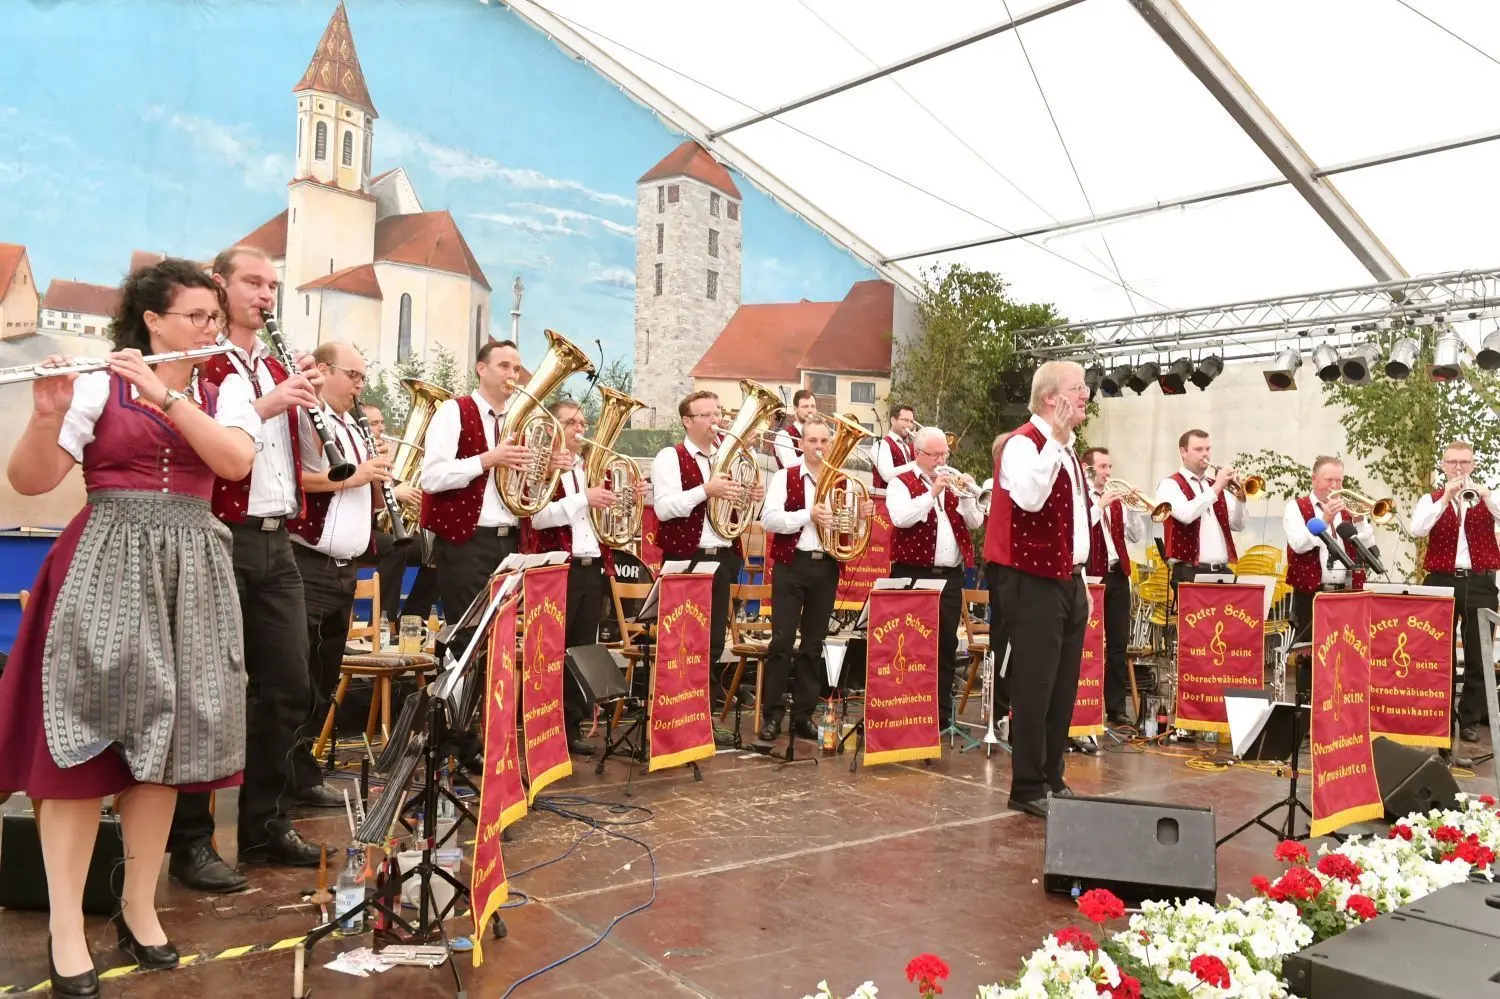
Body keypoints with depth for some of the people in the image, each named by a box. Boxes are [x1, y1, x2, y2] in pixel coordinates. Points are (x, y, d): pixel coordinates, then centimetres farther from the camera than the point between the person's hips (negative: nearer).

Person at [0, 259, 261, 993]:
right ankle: (66, 927, 6)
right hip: (104, 568, -3)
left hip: (188, 572, 3)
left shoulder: (226, 395, 9)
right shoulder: (95, 385, 0)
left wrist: (166, 394, -18)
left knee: (163, 741, 6)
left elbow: (235, 461, -11)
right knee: (80, 738, -3)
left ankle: (139, 907, 19)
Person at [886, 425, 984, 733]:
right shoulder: (901, 483, -1)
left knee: (947, 646, 8)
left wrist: (967, 495, -8)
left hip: (950, 576, 5)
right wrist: (932, 493, -22)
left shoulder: (952, 482, 16)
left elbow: (974, 523, 8)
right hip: (913, 575, -5)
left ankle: (942, 714, 16)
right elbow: (901, 518, -20)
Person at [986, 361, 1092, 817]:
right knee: (1035, 686, -3)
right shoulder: (1023, 443, -12)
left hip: (1068, 581, 9)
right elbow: (1029, 497, -32)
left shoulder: (1067, 449, 17)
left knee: (1063, 688, 12)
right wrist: (1055, 439, -28)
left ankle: (1052, 778, 22)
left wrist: (1082, 580, 19)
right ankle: (1028, 787, 6)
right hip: (1036, 582, -9)